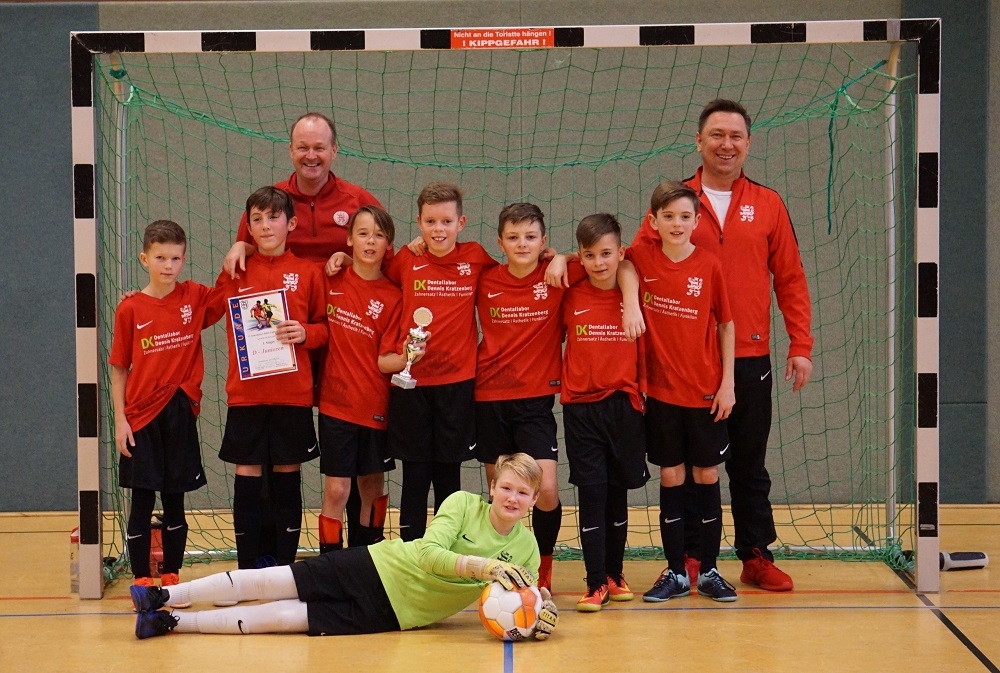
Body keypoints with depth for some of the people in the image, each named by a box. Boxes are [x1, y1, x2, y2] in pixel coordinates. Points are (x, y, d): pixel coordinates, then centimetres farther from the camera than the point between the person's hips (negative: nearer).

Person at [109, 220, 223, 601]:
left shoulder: (195, 298, 2)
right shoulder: (130, 309, -3)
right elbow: (119, 369, 0)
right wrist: (120, 419, -5)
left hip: (180, 415, 2)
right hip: (142, 418, -2)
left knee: (174, 501, 10)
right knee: (142, 502, 2)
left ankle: (171, 578, 19)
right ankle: (141, 581, 10)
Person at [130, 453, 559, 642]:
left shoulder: (526, 548, -3)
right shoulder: (463, 504, -9)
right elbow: (429, 554, -19)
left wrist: (541, 615, -23)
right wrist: (483, 566, -34)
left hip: (391, 613, 0)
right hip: (377, 566, 0)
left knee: (280, 618, -10)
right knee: (266, 584, -10)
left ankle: (171, 624, -3)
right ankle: (165, 597, 3)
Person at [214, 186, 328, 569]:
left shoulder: (308, 273, 3)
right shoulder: (236, 272, 6)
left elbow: (325, 327, 7)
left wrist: (305, 333, -11)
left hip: (293, 394, 0)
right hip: (246, 394, 0)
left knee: (287, 478, 5)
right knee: (247, 480, 1)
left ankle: (285, 569, 13)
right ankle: (247, 572, 8)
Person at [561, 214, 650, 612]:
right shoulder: (571, 298, -2)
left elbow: (645, 352, 6)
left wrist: (641, 393, 4)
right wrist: (559, 380, 1)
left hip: (623, 407, 1)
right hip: (581, 407, -1)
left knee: (618, 493, 10)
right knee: (591, 493, -4)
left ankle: (615, 574, 23)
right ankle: (596, 584, 1)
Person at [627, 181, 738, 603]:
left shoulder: (710, 266, -6)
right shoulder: (640, 260, -4)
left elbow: (725, 325, 0)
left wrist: (728, 383, -2)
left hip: (706, 392, 0)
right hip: (661, 391, 1)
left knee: (707, 477, 6)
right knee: (670, 478, 5)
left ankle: (709, 571, 17)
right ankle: (675, 573, 14)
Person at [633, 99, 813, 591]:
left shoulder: (768, 205, 6)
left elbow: (790, 279, 7)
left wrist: (800, 345, 1)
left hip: (749, 360, 1)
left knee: (749, 464, 9)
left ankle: (756, 557, 18)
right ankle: (688, 557, 16)